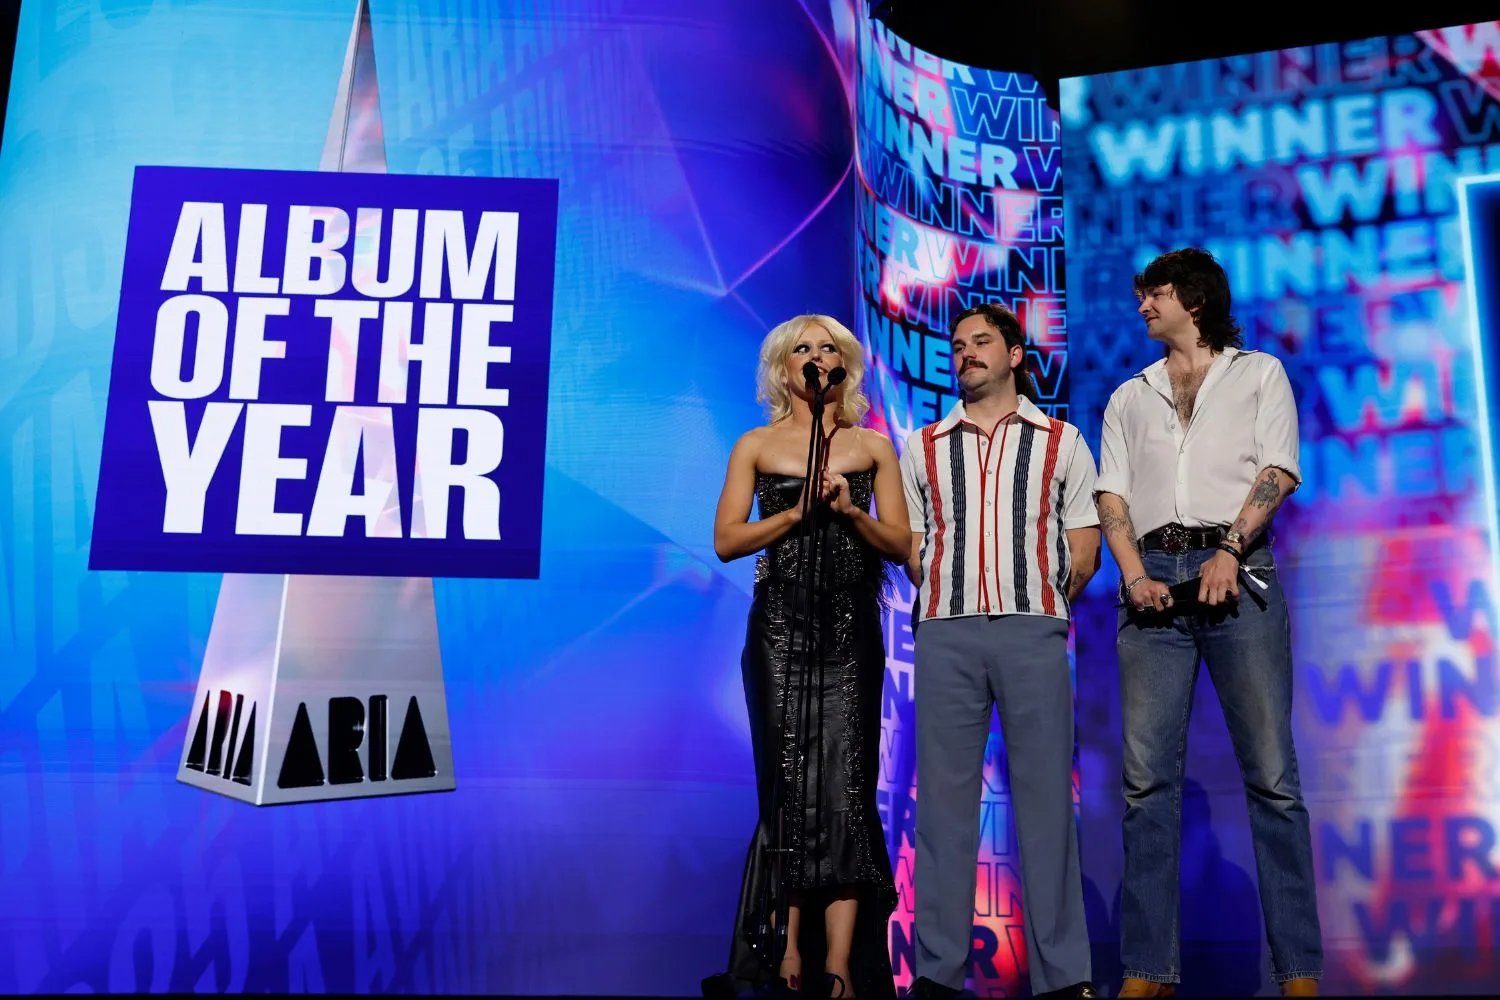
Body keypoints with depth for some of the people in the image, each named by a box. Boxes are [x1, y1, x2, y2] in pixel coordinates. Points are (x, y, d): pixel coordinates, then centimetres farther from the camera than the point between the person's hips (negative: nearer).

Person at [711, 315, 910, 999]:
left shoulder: (872, 446, 13)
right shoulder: (756, 446, 11)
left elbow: (901, 544, 8)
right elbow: (726, 541, 1)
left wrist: (848, 509, -8)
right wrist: (799, 510, -9)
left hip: (851, 632, 1)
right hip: (780, 629, 0)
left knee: (845, 785, -6)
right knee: (789, 785, -1)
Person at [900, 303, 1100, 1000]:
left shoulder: (1062, 443, 13)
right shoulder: (922, 448, 16)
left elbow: (1084, 550, 10)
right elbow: (912, 545, 14)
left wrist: (1041, 605, 6)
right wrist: (948, 599, 6)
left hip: (1033, 632, -1)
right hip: (945, 634, 1)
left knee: (1045, 795, 0)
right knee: (944, 797, 1)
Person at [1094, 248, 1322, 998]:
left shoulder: (1259, 373, 16)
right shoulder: (1129, 397, 23)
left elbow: (1277, 472, 2)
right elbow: (1111, 496, 11)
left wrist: (1230, 551, -14)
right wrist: (1136, 574, -6)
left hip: (1236, 572, -2)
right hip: (1154, 579, 3)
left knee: (1271, 773, -5)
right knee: (1148, 779, -3)